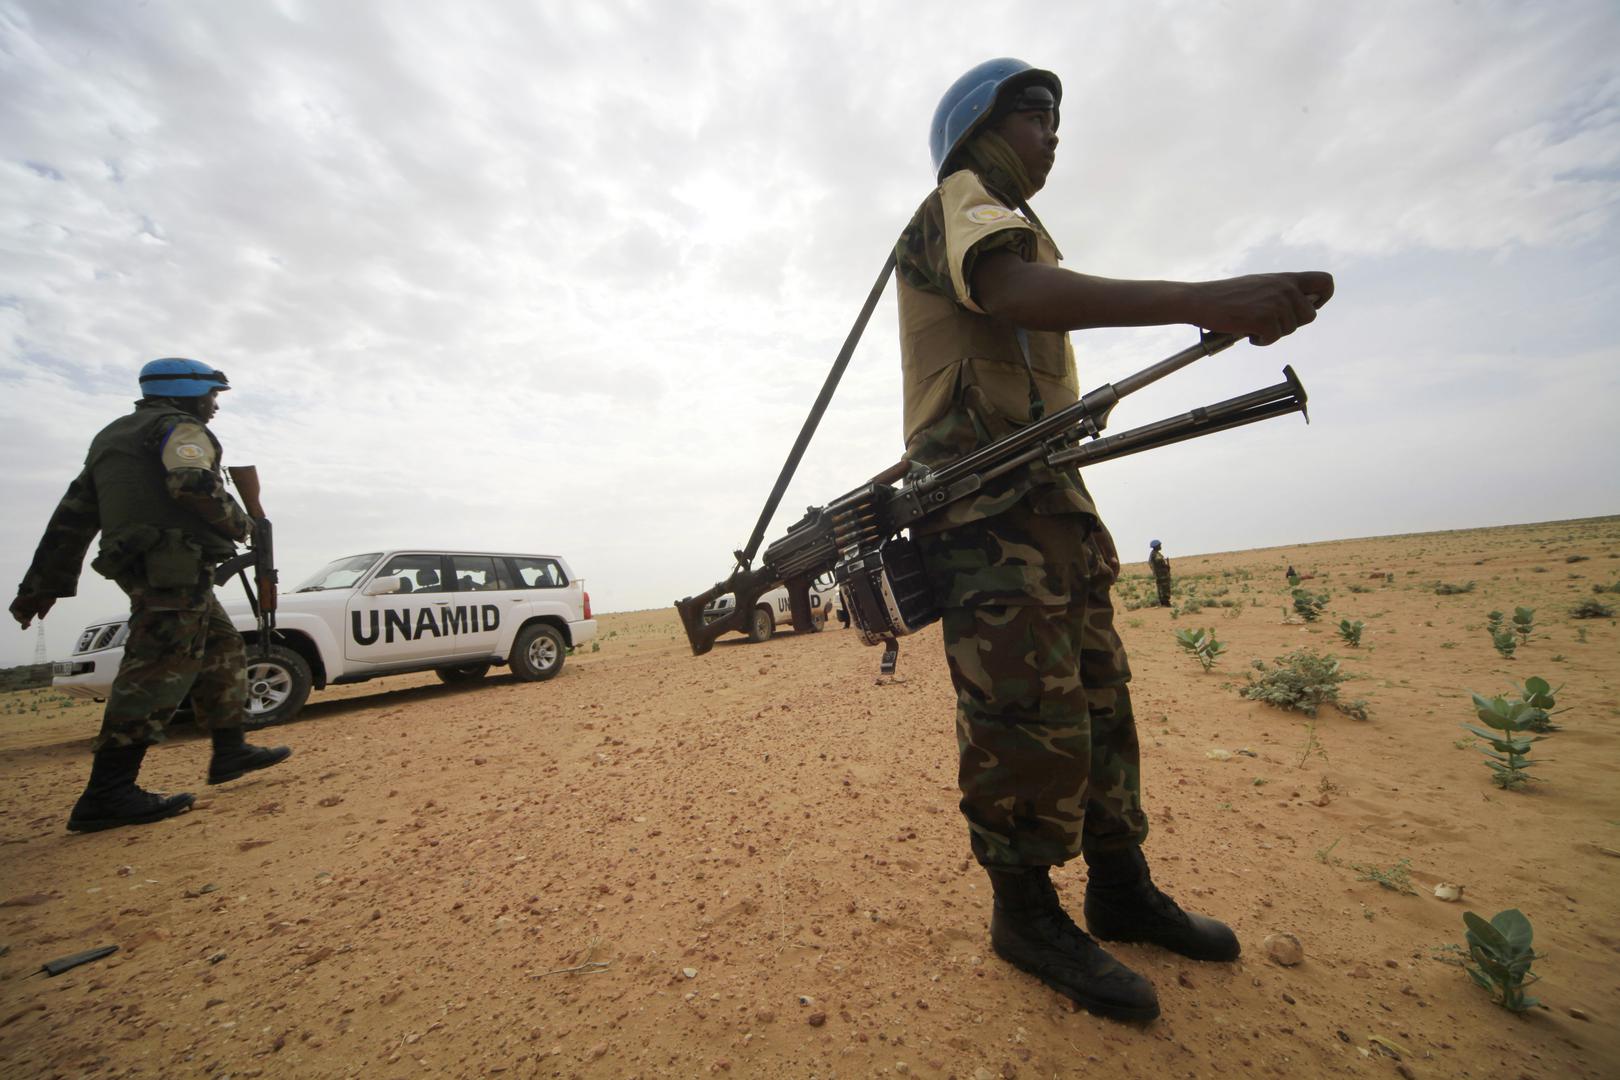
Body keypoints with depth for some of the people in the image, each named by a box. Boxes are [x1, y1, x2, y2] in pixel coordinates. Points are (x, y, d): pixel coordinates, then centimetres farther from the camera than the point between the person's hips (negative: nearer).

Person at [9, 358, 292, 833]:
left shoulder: (113, 437, 27)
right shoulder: (181, 429, -1)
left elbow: (74, 515, 23)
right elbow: (194, 485, -23)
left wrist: (43, 584, 22)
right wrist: (239, 523, -5)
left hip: (141, 569, 10)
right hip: (177, 566, -10)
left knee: (223, 652, 15)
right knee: (161, 669, -12)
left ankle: (230, 752, 18)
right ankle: (106, 794, -12)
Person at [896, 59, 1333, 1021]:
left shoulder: (1014, 223, 32)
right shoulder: (958, 200, 2)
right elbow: (1013, 290, -23)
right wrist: (1208, 301, -33)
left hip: (1052, 501, 10)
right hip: (989, 507, -10)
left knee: (1100, 700, 11)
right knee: (1034, 718, -10)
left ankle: (1121, 889, 26)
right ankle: (1027, 914, 10)